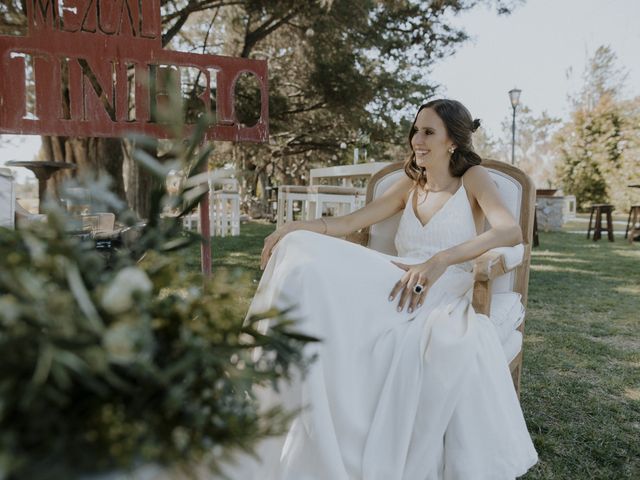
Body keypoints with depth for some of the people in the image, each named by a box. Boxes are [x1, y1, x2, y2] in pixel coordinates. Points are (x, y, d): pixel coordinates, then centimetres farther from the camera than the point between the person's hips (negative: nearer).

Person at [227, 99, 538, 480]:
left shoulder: (474, 178, 5)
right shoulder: (409, 185, 19)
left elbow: (511, 232, -15)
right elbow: (348, 224, 12)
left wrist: (440, 261, -30)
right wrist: (295, 227, -7)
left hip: (447, 294, -4)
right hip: (398, 285, 4)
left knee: (452, 343, -43)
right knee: (303, 254, -22)